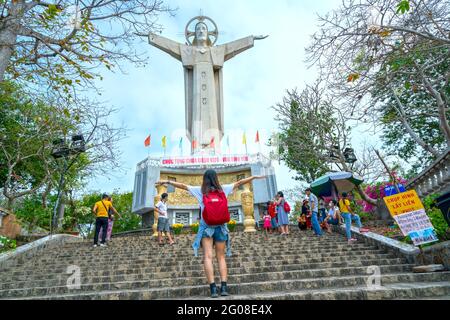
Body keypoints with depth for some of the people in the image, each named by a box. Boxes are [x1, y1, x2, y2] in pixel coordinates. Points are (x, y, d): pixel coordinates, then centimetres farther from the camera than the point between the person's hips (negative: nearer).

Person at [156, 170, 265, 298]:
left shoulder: (200, 190, 0)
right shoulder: (223, 189, 3)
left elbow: (183, 185, 5)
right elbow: (239, 183, 11)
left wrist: (167, 181, 15)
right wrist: (254, 177, 21)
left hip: (206, 227, -1)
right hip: (220, 226, 2)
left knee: (208, 257, -2)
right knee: (221, 257, 7)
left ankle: (213, 288, -11)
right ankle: (224, 286, -1)